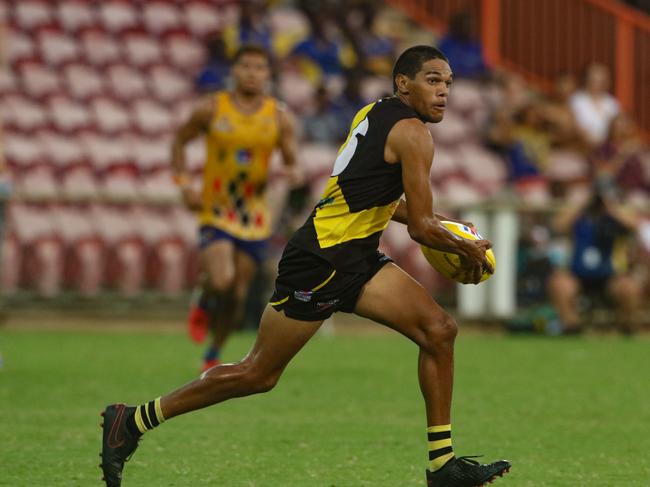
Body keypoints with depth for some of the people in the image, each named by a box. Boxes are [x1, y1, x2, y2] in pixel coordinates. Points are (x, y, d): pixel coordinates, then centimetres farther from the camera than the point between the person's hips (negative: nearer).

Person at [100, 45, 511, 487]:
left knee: (439, 330, 0)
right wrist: (469, 251, 1)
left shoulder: (376, 113, 13)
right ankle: (132, 421, 10)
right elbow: (421, 229, -16)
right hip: (320, 261, -10)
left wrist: (430, 219, 22)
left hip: (356, 258, 10)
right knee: (259, 374, -1)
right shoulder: (411, 133, -15)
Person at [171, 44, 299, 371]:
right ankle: (203, 305, 13)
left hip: (254, 216, 2)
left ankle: (213, 355, 28)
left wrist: (288, 173, -24)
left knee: (237, 296, 6)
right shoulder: (212, 109, -4)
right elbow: (180, 140, 9)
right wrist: (184, 185, -3)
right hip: (215, 211, -2)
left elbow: (292, 163, 1)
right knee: (221, 281, -24)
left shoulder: (279, 117, 0)